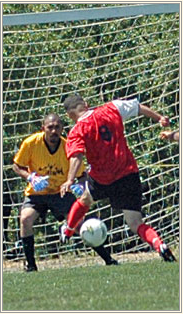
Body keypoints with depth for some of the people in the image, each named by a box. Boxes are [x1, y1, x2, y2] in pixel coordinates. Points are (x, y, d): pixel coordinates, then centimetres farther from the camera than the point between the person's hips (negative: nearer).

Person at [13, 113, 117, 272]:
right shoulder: (31, 143, -17)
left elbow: (81, 174, -4)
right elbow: (17, 166, -4)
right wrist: (30, 177, -23)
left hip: (61, 192, 0)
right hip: (36, 193, 0)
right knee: (25, 219, -26)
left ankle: (108, 260, -1)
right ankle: (31, 265, -14)